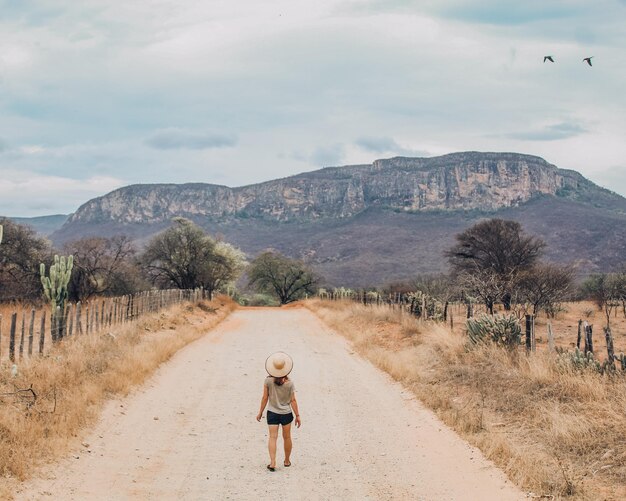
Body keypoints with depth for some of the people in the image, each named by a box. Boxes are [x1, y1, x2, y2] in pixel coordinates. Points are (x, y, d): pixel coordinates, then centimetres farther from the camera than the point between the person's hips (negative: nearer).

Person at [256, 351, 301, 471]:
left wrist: (260, 412, 4)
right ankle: (287, 461, 29)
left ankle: (272, 462, -12)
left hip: (272, 413, -1)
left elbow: (265, 398, -8)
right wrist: (297, 415, 1)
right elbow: (293, 400, -8)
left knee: (272, 437, 1)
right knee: (287, 437, 16)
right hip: (286, 413, 1)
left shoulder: (268, 381, -13)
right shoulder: (289, 383, -12)